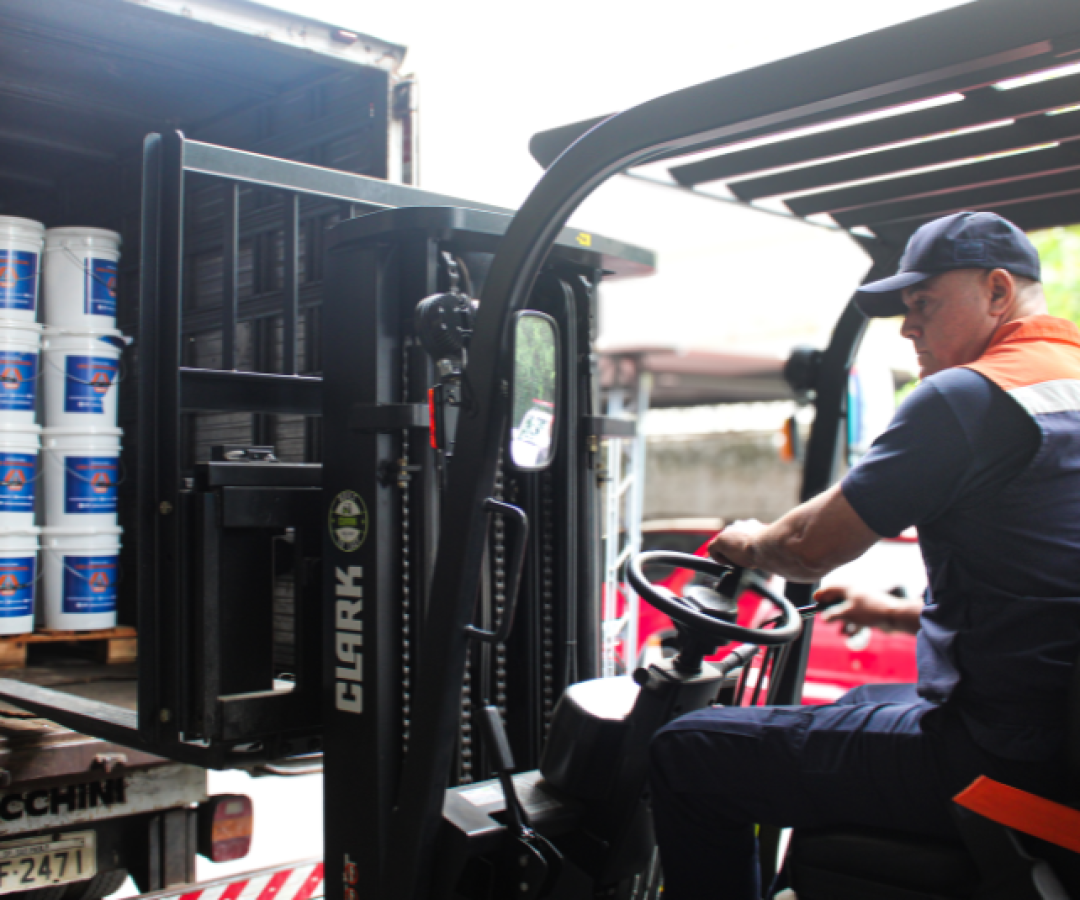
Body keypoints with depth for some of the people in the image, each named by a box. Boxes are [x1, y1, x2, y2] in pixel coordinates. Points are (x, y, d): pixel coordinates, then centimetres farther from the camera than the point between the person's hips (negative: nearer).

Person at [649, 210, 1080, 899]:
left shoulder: (969, 395, -16)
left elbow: (812, 547, -12)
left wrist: (748, 543, 10)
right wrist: (901, 614, 28)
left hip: (996, 761, -10)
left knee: (688, 751, -5)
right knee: (853, 704, 35)